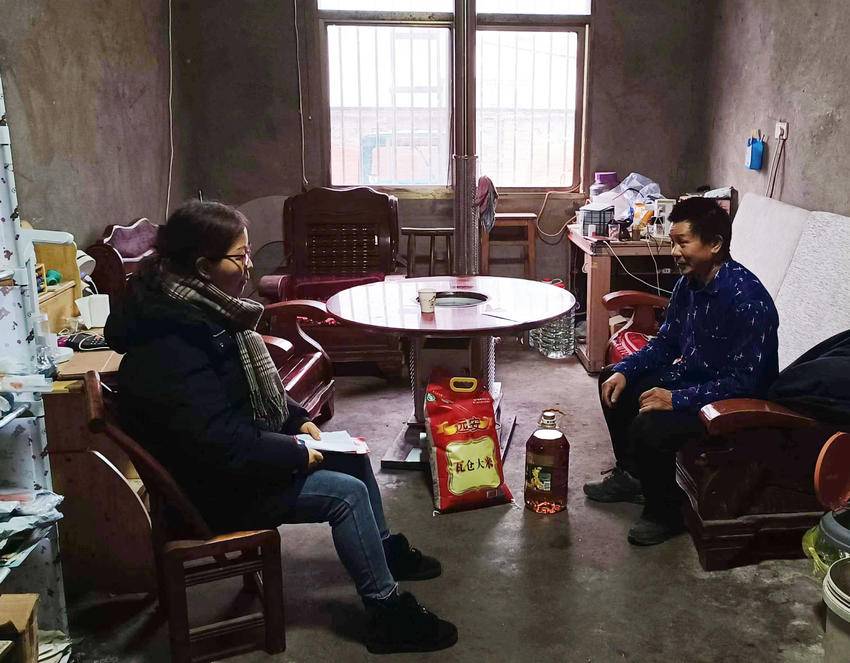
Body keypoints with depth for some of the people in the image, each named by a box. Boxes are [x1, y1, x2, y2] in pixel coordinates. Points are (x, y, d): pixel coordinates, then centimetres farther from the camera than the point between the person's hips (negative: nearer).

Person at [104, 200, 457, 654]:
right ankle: (387, 612, -1)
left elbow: (257, 387, 15)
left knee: (352, 456, 12)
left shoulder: (204, 310, 2)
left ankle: (385, 550, 32)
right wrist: (295, 454, -20)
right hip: (214, 487, -10)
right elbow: (221, 445, -31)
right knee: (346, 493, -15)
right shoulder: (172, 344, -29)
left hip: (238, 454, 10)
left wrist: (298, 420, 3)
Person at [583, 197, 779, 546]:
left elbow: (743, 382, -29)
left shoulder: (747, 300, -28)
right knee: (614, 380, 12)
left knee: (648, 426, -30)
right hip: (692, 376, 10)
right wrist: (625, 370, -5)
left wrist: (677, 399, -31)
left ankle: (666, 512, -2)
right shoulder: (690, 282, -1)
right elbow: (666, 342, 10)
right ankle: (631, 474, 24)